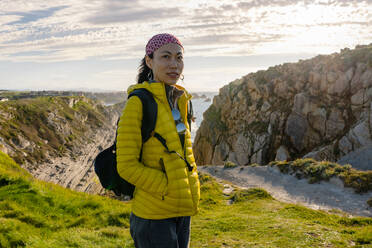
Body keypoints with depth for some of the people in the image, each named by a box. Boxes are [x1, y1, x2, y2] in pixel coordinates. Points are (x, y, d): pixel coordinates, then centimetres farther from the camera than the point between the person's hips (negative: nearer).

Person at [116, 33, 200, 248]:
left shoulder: (181, 100, 6)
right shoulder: (138, 103, -16)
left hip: (182, 210, 7)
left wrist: (191, 186, 7)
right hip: (154, 212, -7)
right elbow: (126, 166, -17)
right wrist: (168, 188, -17)